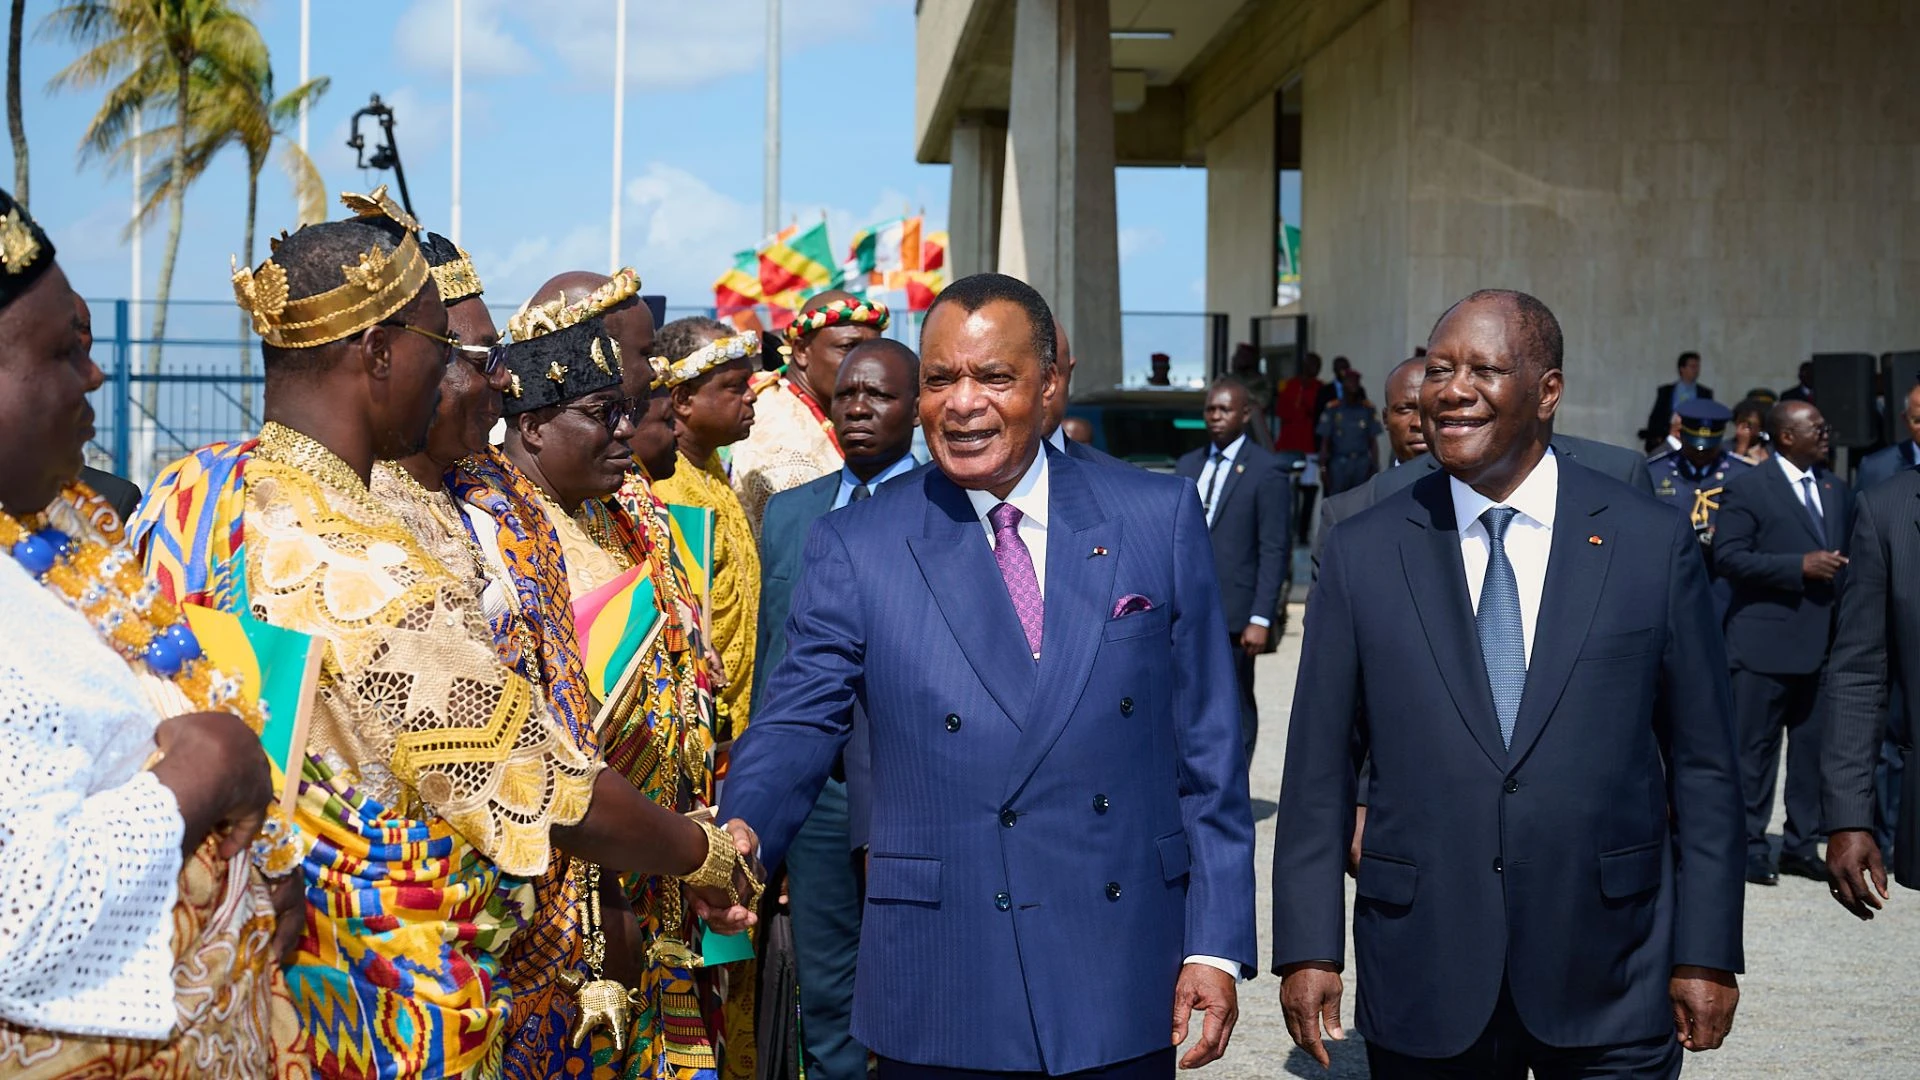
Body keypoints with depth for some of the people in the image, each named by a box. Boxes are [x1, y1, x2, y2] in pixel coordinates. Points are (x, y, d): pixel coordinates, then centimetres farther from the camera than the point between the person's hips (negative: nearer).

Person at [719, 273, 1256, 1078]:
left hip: (1123, 989, 1)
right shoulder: (855, 549, -1)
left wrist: (1217, 945, 0)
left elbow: (1206, 750, 3)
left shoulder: (1159, 519, 2)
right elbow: (795, 729, -6)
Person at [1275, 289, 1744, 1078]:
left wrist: (1706, 954, -1)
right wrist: (1309, 949, -2)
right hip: (1424, 980, 1)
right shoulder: (1362, 554, 1)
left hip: (1610, 984, 0)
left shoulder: (1653, 544, 0)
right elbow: (1318, 773, 3)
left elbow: (1701, 767, 2)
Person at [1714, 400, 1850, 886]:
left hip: (1822, 644, 6)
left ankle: (1801, 845, 20)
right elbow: (1728, 557, -14)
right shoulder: (1748, 489, -6)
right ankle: (1750, 847, 8)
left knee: (1813, 747, 10)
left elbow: (1844, 554, 21)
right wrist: (1801, 567, -19)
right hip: (1765, 643, -6)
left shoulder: (1835, 489, 15)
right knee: (1756, 749, 0)